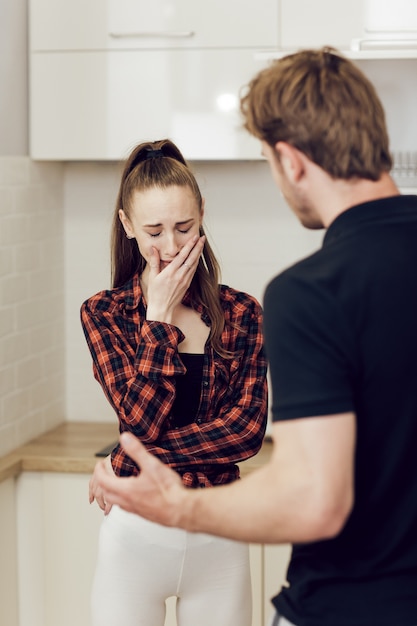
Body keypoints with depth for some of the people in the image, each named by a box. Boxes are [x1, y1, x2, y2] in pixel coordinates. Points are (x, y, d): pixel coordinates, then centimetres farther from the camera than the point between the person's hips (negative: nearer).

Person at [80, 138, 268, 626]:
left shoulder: (241, 313, 0)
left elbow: (247, 430, -9)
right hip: (136, 534, -1)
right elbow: (142, 420, -13)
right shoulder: (103, 314, -2)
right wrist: (160, 315, -11)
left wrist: (124, 462, -12)